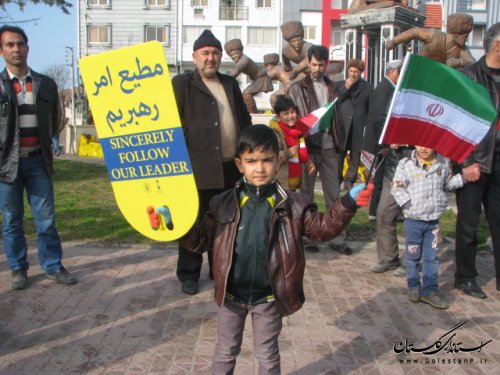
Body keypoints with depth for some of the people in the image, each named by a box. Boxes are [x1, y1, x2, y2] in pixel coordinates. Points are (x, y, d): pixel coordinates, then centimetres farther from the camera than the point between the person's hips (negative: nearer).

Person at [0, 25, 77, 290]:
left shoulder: (46, 84, 6)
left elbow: (55, 119, 16)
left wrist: (44, 145, 10)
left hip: (38, 161, 2)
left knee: (46, 218, 6)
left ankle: (53, 266, 17)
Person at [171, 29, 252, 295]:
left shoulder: (230, 84, 17)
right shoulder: (182, 84, -2)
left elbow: (244, 119, 22)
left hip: (230, 168, 6)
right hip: (198, 167, -5)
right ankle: (188, 274, 17)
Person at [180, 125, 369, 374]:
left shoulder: (292, 204, -10)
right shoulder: (224, 204, -7)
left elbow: (322, 228, -8)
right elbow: (202, 240, -2)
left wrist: (347, 203, -21)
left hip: (268, 297, -1)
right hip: (231, 294, 1)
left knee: (267, 354, 20)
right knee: (225, 351, 22)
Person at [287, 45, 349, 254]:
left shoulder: (332, 87, 11)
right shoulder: (297, 88, 1)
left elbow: (338, 116, 12)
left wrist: (340, 143, 4)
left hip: (330, 148, 3)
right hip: (307, 147, -3)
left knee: (334, 194, 6)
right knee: (306, 195, 6)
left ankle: (337, 239, 13)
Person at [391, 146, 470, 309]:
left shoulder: (444, 163, 1)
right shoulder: (406, 164, -9)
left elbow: (448, 183, 17)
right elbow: (397, 187, -8)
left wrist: (463, 178, 3)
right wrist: (408, 204, -16)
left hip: (433, 219, 3)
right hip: (413, 218, -2)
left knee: (432, 256, 7)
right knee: (413, 255, 10)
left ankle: (429, 290, 16)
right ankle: (414, 286, 26)